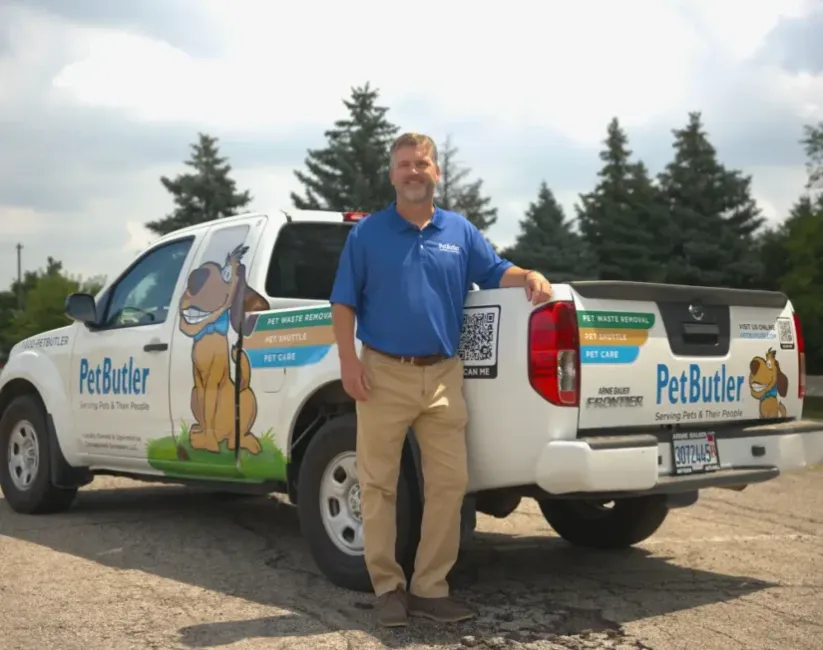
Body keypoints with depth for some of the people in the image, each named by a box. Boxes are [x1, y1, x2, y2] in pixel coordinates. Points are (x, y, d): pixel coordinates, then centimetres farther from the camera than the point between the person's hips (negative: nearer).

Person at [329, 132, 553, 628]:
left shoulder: (461, 231, 12)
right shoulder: (367, 233, 4)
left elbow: (496, 271, 13)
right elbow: (344, 302, 3)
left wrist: (530, 277, -10)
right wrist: (349, 361, -8)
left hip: (443, 375, 3)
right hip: (384, 374, -2)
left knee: (450, 482, 2)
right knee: (379, 485, 2)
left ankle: (431, 587, 13)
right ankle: (388, 588, 13)